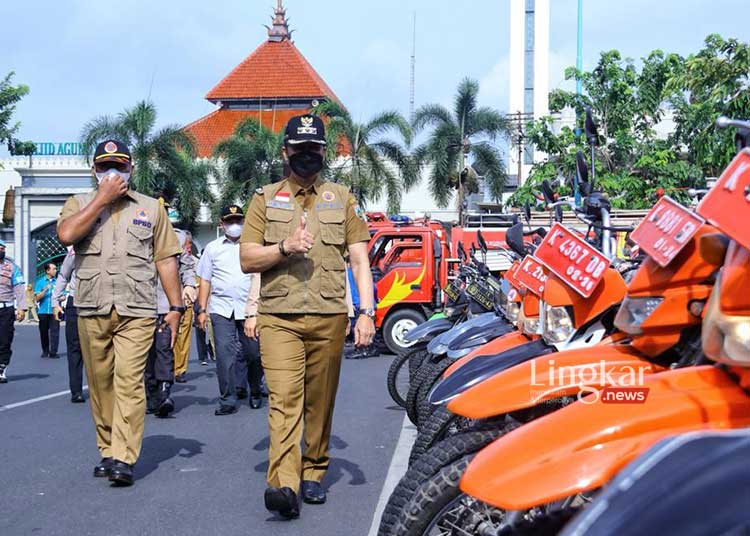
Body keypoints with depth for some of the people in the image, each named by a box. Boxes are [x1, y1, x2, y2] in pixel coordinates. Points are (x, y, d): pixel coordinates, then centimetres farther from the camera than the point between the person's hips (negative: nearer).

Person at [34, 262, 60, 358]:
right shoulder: (40, 282, 5)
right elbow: (37, 298, -1)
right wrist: (45, 289, -14)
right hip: (43, 311, 1)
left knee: (54, 331, -10)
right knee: (44, 332, 7)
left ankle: (53, 352, -9)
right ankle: (45, 351, 20)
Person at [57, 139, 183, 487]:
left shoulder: (151, 208, 13)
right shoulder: (79, 204, 12)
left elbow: (165, 259, 11)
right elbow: (66, 234, -11)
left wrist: (176, 306, 4)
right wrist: (103, 198, -7)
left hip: (137, 311, -2)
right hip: (92, 311, 2)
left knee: (129, 381, -13)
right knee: (100, 383, 7)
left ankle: (123, 459, -15)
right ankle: (107, 450, 19)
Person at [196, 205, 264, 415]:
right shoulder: (213, 248, 14)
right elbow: (205, 280, 14)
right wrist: (202, 310, 7)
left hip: (249, 307, 0)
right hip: (221, 308, 0)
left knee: (253, 353, 1)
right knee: (224, 353, -7)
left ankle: (255, 392, 23)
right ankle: (227, 400, -2)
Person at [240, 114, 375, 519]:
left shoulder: (342, 199, 13)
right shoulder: (265, 198, 12)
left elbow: (360, 260, 9)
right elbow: (247, 260, 6)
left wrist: (366, 312, -2)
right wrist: (286, 247, -12)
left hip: (329, 317, 1)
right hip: (279, 317, -1)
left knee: (320, 403, 7)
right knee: (283, 399, -14)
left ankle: (313, 474, 20)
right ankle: (283, 485, -23)